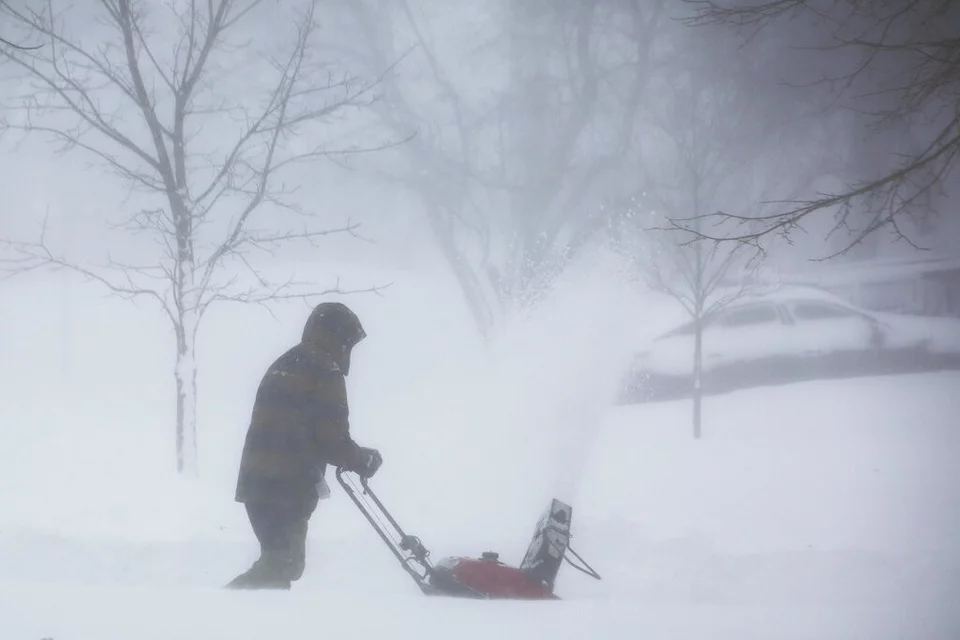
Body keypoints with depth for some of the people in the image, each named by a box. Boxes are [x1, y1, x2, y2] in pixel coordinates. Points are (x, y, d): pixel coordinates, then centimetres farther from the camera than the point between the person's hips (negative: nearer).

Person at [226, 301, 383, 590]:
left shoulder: (284, 365, 20)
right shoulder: (325, 374, -9)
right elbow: (333, 440, -13)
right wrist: (365, 460, 6)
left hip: (258, 480, 9)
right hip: (287, 488, -9)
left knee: (281, 562, 15)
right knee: (283, 564, -7)